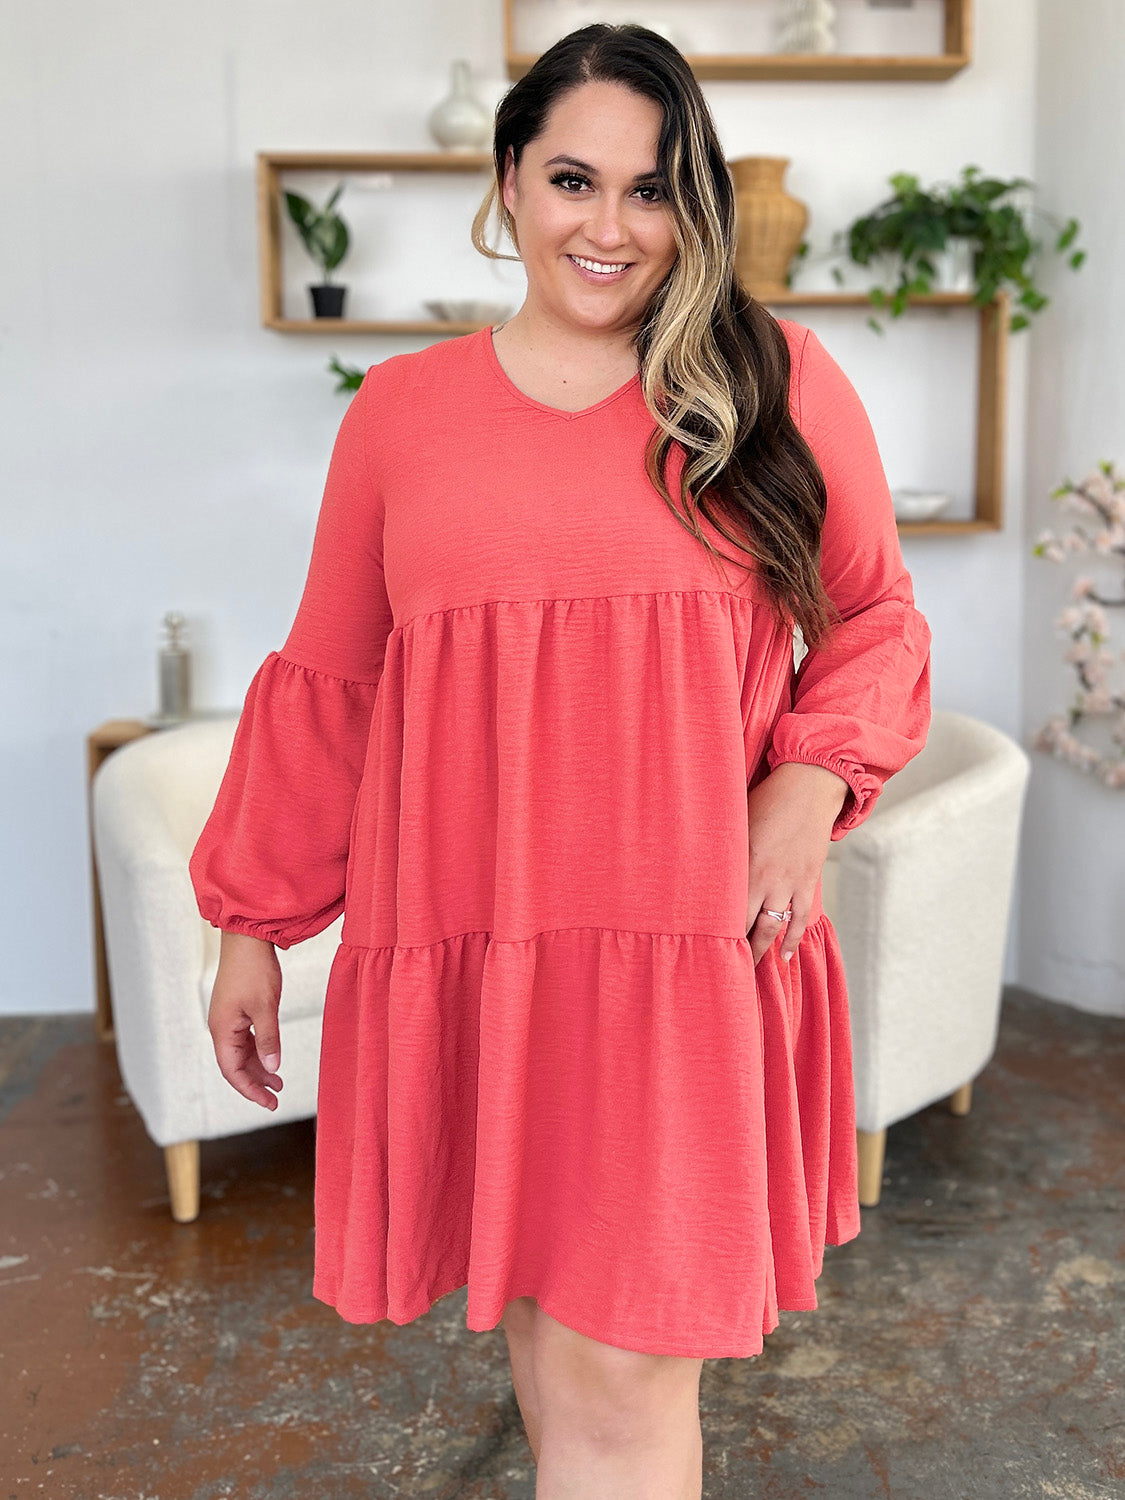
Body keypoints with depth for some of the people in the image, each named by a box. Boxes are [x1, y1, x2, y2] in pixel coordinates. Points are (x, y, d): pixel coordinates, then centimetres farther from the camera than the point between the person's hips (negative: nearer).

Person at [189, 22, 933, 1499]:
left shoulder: (780, 385, 4)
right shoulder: (399, 411, 7)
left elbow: (874, 624, 12)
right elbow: (325, 684, 11)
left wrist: (811, 786, -7)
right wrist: (249, 926, 13)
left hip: (692, 946, -1)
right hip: (465, 940, 2)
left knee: (627, 1366, -2)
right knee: (540, 1299, 15)